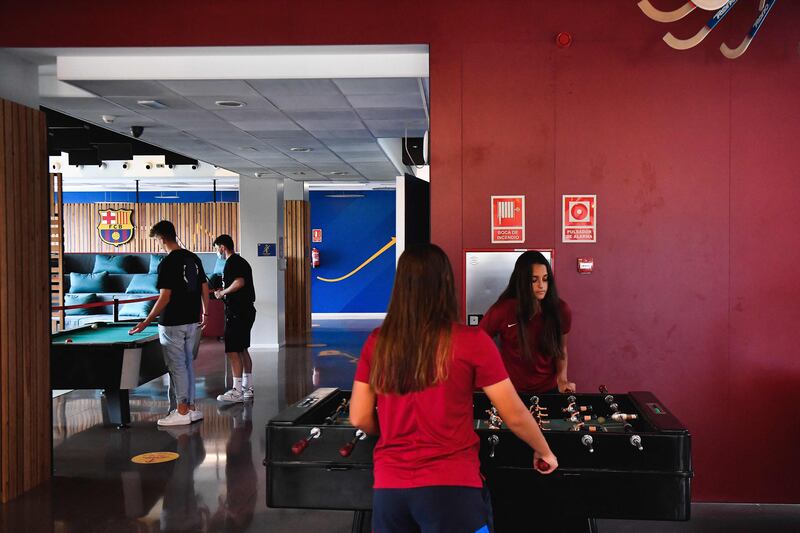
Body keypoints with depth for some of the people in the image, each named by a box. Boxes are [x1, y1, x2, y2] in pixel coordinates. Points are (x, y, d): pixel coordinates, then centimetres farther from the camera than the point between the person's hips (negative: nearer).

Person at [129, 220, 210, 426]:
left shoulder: (167, 263, -15)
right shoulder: (194, 258, 7)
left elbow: (164, 298, -17)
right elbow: (204, 288, 11)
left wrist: (146, 322, -11)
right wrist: (205, 313, 21)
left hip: (172, 324, -7)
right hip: (193, 321, 7)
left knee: (177, 366, 1)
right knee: (187, 364, 15)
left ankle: (182, 411, 8)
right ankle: (191, 408, 20)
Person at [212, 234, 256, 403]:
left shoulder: (232, 262, -12)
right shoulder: (241, 261, 18)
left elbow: (239, 282, -26)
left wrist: (222, 292, -13)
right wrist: (224, 292, 16)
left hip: (237, 312, -10)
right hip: (247, 311, 10)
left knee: (233, 351, -6)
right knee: (242, 350, 14)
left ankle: (237, 391, -4)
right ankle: (248, 388, 19)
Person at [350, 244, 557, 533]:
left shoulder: (378, 342, -1)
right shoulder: (471, 341, -10)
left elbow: (360, 418, 4)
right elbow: (515, 416, -4)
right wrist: (544, 451, 15)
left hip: (388, 487, 4)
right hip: (451, 486, -3)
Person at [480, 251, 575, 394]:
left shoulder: (560, 310, -11)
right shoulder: (502, 310, -19)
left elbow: (561, 347, 6)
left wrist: (562, 379, -9)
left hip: (549, 390, 2)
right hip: (511, 391, -2)